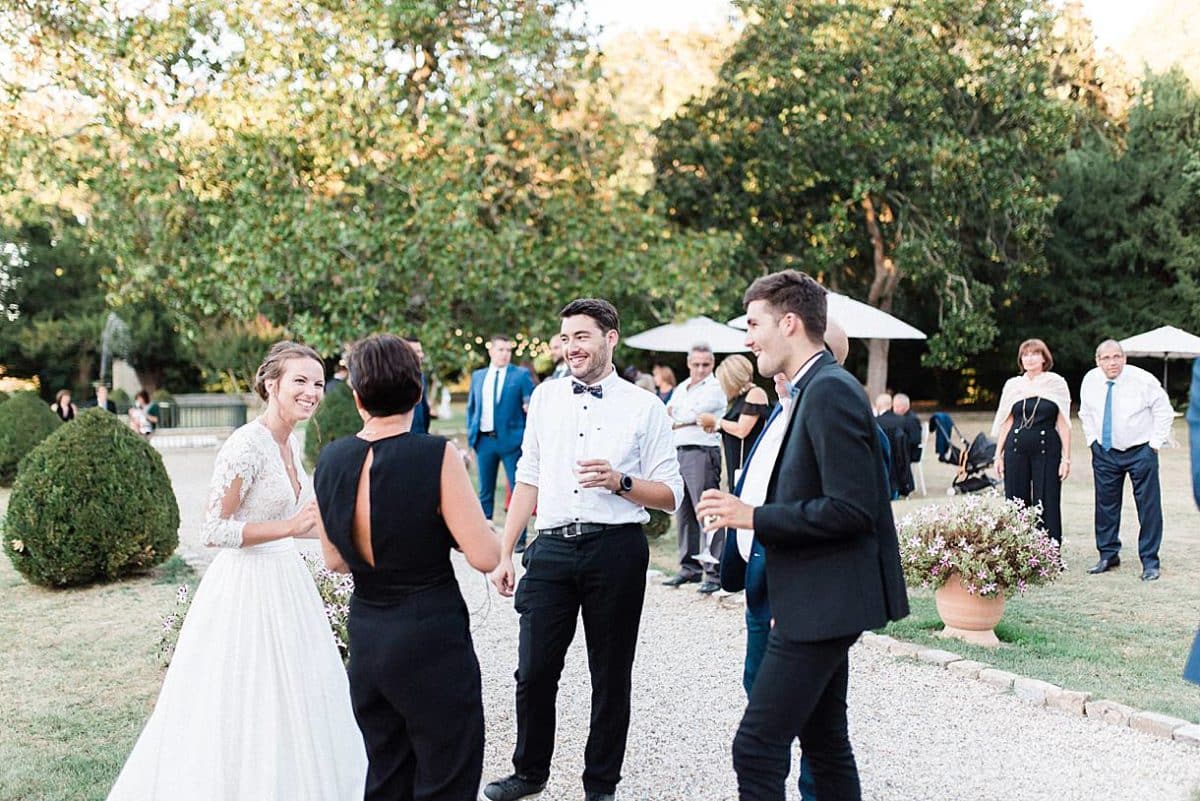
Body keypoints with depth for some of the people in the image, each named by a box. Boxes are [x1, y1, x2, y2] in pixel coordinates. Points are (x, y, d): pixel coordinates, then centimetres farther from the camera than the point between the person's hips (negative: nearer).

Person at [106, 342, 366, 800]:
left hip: (285, 580, 9)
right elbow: (213, 530, -21)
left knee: (292, 703, 17)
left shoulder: (290, 443, 7)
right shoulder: (246, 444, -19)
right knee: (245, 705, 3)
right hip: (247, 587, -9)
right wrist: (290, 528, -23)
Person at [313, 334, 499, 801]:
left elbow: (335, 561, 10)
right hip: (431, 637, -6)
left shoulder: (330, 460, -1)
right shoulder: (437, 456, -18)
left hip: (365, 636, 6)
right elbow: (484, 556, -18)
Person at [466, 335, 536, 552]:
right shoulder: (478, 376, 13)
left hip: (511, 439, -3)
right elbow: (471, 407, 18)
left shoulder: (521, 375, 2)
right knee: (485, 491, 9)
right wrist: (471, 432, 10)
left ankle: (519, 538, 4)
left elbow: (532, 404, 2)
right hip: (484, 440, 3)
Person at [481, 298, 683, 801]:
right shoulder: (546, 397, 10)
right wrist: (505, 553, 10)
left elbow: (670, 495, 0)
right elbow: (528, 479, 14)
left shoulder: (644, 407, 0)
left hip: (616, 549, -2)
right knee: (534, 671, 6)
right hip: (552, 548, 3)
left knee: (611, 677, 9)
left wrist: (620, 482, -18)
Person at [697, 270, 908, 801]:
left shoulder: (830, 390, -17)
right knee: (824, 742, 17)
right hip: (814, 602, 11)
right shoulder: (813, 390, 15)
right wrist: (743, 510, 10)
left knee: (757, 747, -8)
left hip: (822, 603, -11)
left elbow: (850, 509, -23)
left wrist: (755, 517, -18)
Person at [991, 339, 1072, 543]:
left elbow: (1063, 423, 3)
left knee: (1047, 504, -1)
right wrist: (999, 455, 9)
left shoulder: (1056, 383, 3)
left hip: (1047, 450, -2)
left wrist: (1066, 458, -2)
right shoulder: (1012, 385, 10)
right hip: (1016, 450, 2)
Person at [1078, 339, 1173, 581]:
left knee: (1148, 505, -3)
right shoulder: (1090, 380, -3)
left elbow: (1164, 411, -4)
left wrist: (1155, 443, -8)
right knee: (1105, 505, 7)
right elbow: (1085, 413, 15)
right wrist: (1092, 440, 8)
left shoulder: (1143, 380, -14)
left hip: (1140, 450, -3)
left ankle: (1150, 561, 4)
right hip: (1104, 451, 3)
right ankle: (1108, 555, 18)